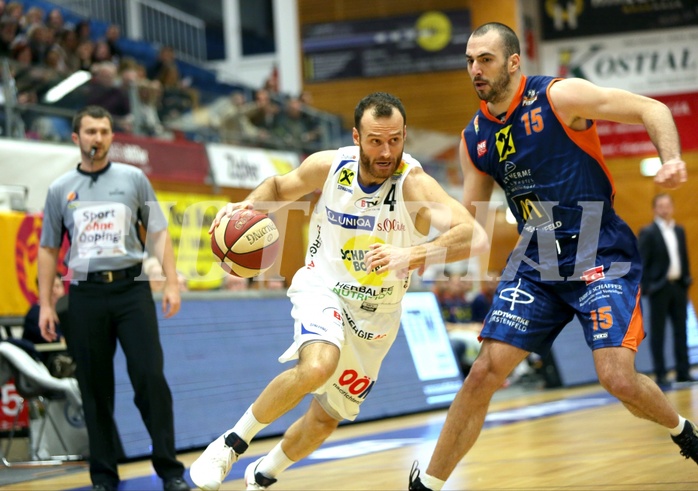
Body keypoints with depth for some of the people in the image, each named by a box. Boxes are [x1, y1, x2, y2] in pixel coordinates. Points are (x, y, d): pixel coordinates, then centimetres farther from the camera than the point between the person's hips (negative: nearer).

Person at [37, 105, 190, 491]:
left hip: (131, 288, -1)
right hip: (86, 294, 1)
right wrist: (45, 305, 5)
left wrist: (172, 283, -5)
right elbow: (48, 249, 11)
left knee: (150, 378, -8)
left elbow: (158, 234, 5)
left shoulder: (133, 179, 7)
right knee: (95, 388, 5)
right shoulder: (60, 189, 9)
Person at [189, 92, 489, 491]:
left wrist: (412, 256, -54)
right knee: (317, 367, -34)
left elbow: (475, 237, -40)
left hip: (376, 314, 1)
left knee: (325, 420, 12)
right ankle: (232, 443, -14)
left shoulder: (414, 184, -24)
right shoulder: (328, 166, -13)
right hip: (323, 287, -1)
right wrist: (250, 204, -12)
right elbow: (280, 188, 9)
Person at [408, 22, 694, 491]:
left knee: (619, 379, -16)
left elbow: (652, 109, -8)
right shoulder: (475, 138, 6)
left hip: (602, 258, -5)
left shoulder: (559, 96, -11)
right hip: (535, 266, 5)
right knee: (484, 373, -5)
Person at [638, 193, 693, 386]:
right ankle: (660, 375, 2)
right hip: (659, 287, -6)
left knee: (681, 330, 7)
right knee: (658, 332, -1)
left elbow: (684, 258, 15)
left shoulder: (679, 231, 12)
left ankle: (683, 372, 11)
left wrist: (687, 280, 9)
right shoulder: (647, 233, -6)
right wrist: (646, 287, -13)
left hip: (678, 285, 6)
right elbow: (642, 263, -9)